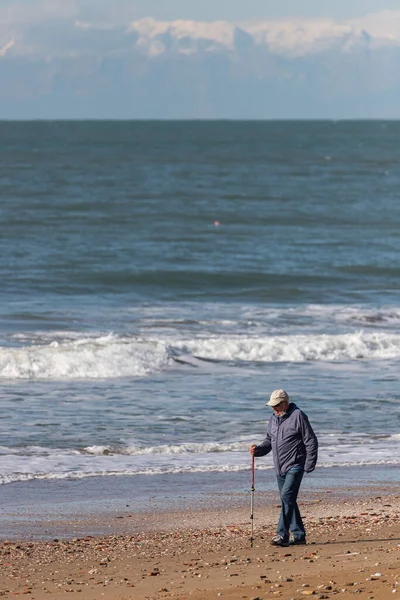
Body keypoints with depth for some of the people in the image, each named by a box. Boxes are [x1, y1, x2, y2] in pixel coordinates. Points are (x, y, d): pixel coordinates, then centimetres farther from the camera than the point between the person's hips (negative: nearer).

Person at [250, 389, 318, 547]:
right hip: (280, 468, 8)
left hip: (295, 466, -8)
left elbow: (310, 441, -8)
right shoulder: (274, 419, 14)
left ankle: (282, 534, -20)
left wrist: (309, 465, -13)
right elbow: (269, 442, 22)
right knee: (288, 501, 9)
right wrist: (258, 449, 1)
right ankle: (299, 535, 16)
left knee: (287, 496, -18)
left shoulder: (298, 416, -8)